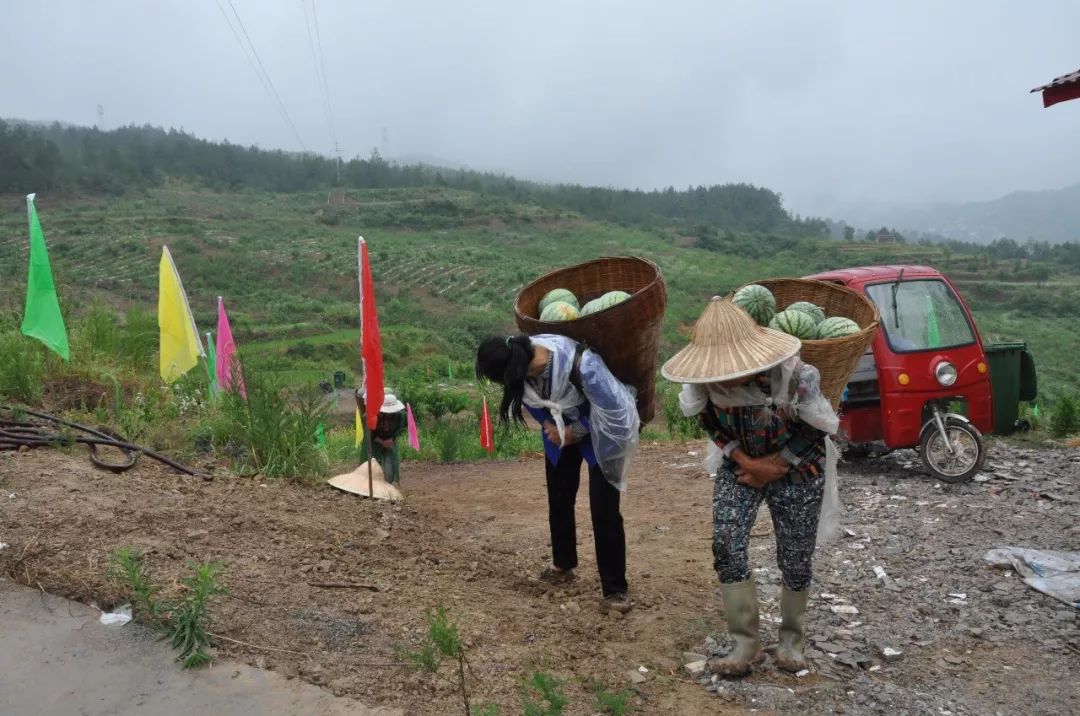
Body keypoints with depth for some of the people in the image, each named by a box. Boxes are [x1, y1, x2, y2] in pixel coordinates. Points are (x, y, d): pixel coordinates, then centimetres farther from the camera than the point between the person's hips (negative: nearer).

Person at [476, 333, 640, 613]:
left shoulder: (583, 366, -42)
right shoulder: (519, 359, -24)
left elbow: (614, 408, -28)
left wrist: (574, 432, -18)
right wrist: (549, 425, -14)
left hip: (598, 432, -5)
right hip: (560, 429, 6)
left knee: (604, 509, -9)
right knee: (559, 499, 15)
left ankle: (615, 589, 2)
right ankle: (563, 565, 36)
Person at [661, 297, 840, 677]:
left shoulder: (795, 376, -30)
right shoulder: (708, 379, -22)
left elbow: (815, 431, -14)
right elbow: (712, 424, -3)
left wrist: (774, 468, -13)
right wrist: (745, 462, -15)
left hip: (796, 471, -2)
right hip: (739, 466, 3)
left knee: (795, 559, 4)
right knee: (726, 545, -12)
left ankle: (792, 639, 30)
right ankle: (746, 644, 1)